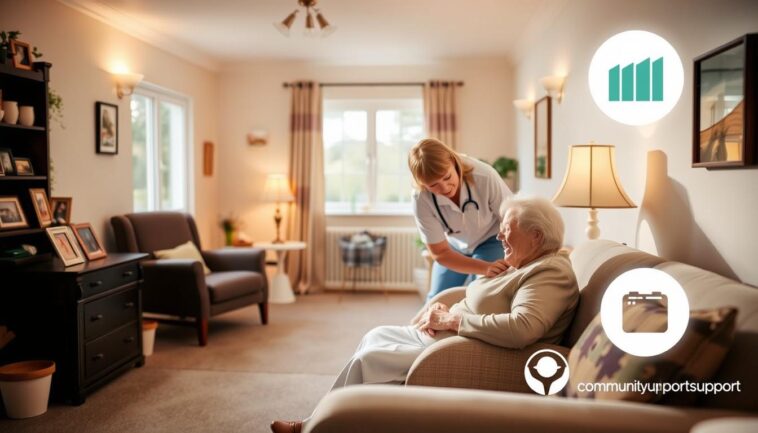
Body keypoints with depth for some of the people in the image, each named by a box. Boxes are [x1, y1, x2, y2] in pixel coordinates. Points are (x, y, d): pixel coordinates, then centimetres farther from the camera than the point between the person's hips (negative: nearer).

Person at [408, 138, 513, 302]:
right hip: (454, 246, 2)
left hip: (491, 240, -2)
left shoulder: (485, 177, -37)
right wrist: (488, 268, -37)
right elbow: (440, 252, -23)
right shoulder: (421, 199, -31)